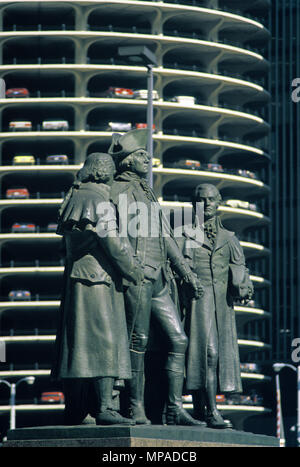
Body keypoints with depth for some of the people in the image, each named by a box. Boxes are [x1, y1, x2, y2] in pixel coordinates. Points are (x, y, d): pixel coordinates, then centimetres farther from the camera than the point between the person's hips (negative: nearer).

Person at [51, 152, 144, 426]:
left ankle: (74, 410, 13)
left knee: (76, 343, 10)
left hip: (74, 278, 9)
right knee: (105, 341, -11)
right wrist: (134, 272, -4)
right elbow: (112, 243, -15)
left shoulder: (72, 200, 14)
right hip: (99, 280, -9)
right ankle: (104, 408, -19)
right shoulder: (98, 201, -11)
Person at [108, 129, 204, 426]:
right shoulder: (116, 191, -1)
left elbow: (165, 238, 24)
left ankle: (175, 410, 2)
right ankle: (136, 409, -4)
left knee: (177, 339, 2)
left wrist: (186, 273, 18)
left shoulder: (148, 194, 25)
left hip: (157, 280, 8)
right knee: (138, 340, -8)